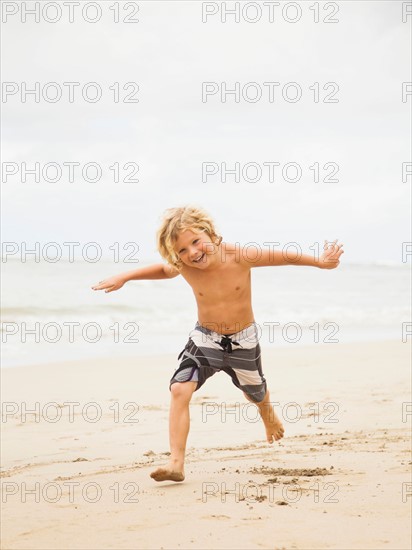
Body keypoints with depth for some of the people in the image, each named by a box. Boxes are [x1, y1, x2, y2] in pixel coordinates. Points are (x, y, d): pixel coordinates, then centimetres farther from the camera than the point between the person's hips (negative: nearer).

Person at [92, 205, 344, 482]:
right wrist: (124, 277, 1)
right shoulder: (184, 268, -19)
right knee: (180, 390, -21)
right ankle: (176, 463, -20)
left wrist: (319, 261, -7)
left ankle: (268, 413, 62)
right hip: (205, 338, 0)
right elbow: (162, 269, 4)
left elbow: (281, 256, -11)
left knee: (256, 394, 23)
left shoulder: (240, 256, -26)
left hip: (243, 340, 0)